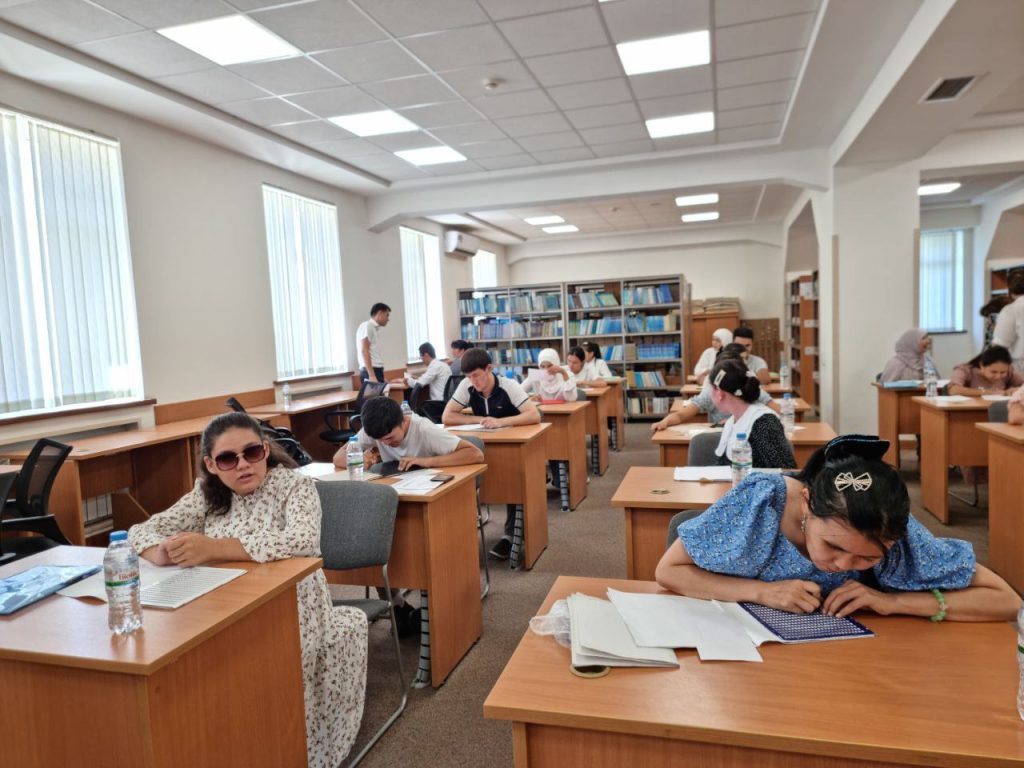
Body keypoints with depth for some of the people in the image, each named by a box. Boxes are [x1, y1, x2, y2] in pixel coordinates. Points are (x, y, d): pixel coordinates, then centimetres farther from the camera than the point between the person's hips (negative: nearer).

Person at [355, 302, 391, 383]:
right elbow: (364, 351, -14)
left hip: (376, 370, 9)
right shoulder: (367, 326, -5)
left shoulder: (375, 329, 20)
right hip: (370, 371, -9)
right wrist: (371, 375, -22)